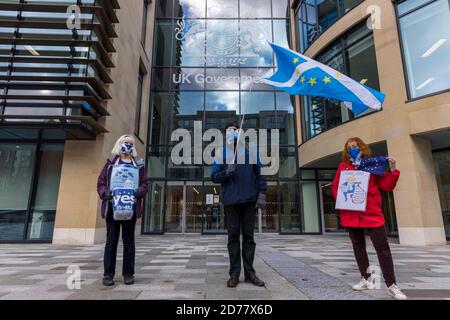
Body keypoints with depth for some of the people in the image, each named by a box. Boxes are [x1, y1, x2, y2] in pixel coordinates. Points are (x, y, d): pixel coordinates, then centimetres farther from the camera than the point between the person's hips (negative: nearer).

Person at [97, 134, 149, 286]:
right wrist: (105, 193, -15)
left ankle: (128, 273, 15)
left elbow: (145, 184, 4)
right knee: (111, 241, 4)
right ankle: (108, 274, 14)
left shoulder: (138, 165, 10)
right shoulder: (111, 163, 10)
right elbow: (101, 182, 5)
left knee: (129, 241, 6)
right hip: (112, 207, 0)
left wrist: (139, 191, -17)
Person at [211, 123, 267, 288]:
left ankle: (249, 272, 15)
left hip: (250, 199, 1)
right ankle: (234, 273, 12)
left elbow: (259, 173, 7)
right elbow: (214, 176, 6)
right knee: (233, 236, 4)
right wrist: (226, 172, -13)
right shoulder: (221, 153, 9)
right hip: (231, 200, 0)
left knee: (248, 236, 6)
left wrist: (262, 194, -2)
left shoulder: (250, 150, 11)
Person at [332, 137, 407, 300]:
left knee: (382, 247, -3)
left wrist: (393, 170, -10)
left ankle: (391, 285, 8)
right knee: (358, 247, 12)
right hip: (351, 213, 2)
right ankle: (367, 279, 28)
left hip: (372, 213, -2)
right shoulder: (343, 166, 8)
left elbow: (387, 186, 1)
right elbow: (335, 186, 11)